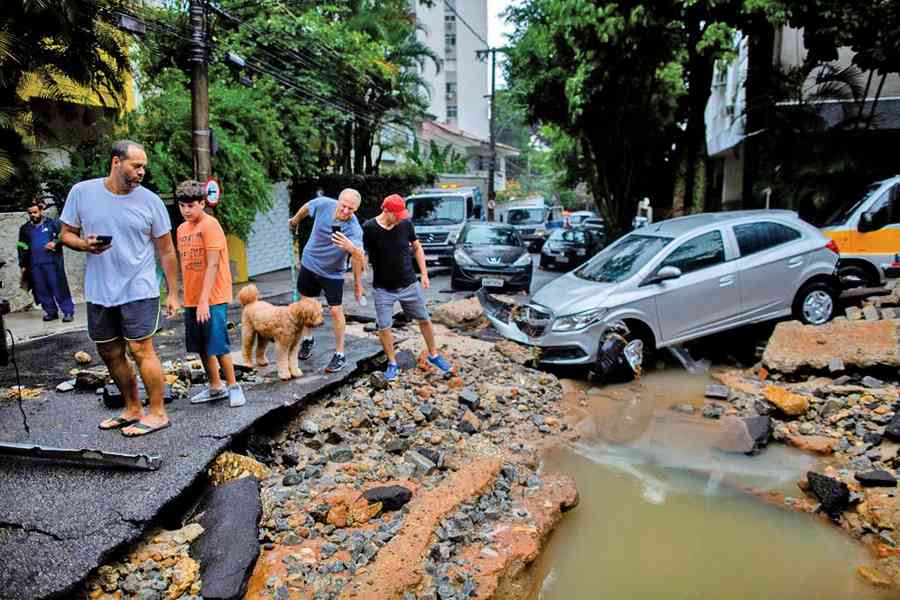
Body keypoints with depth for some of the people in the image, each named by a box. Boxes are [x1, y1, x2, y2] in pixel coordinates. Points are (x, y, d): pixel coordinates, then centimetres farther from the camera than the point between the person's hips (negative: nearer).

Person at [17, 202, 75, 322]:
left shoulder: (53, 223, 4)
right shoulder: (25, 228, 15)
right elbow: (22, 248, 18)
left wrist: (55, 243, -15)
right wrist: (23, 265, 13)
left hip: (52, 263, -4)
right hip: (35, 266, 4)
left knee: (59, 288, -6)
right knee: (42, 290, 6)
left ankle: (68, 312, -4)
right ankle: (51, 312, 15)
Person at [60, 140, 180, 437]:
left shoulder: (150, 201, -4)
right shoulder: (82, 192, 0)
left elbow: (166, 251, 0)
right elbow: (67, 234, 8)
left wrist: (173, 293, 0)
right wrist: (84, 244, -16)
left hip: (139, 290, -4)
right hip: (98, 293, 4)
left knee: (141, 350, -7)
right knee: (110, 354, 13)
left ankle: (157, 413, 5)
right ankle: (133, 409, 29)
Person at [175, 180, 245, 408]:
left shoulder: (210, 225, -11)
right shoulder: (182, 229, 11)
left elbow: (213, 265, -17)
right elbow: (184, 265, 14)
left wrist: (204, 300, -20)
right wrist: (186, 296, 9)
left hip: (213, 299, -7)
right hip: (191, 300, 7)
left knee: (218, 345, -4)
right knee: (201, 346, 13)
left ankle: (233, 386, 12)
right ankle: (215, 387, 26)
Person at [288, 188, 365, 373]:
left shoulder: (354, 229, -31)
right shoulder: (323, 204, -21)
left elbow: (359, 257, -47)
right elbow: (306, 207, 3)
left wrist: (352, 248, -69)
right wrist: (295, 220, 22)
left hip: (333, 273, -4)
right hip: (309, 263, 4)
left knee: (336, 311, -6)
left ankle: (340, 355, 9)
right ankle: (307, 339, 40)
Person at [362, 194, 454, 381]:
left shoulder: (406, 224, -8)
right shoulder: (369, 228, -15)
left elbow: (417, 248, 6)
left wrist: (424, 274, 4)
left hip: (409, 284, 2)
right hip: (383, 288, -2)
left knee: (424, 320, 11)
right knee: (383, 328, -1)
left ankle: (434, 355, 31)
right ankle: (392, 364, 20)